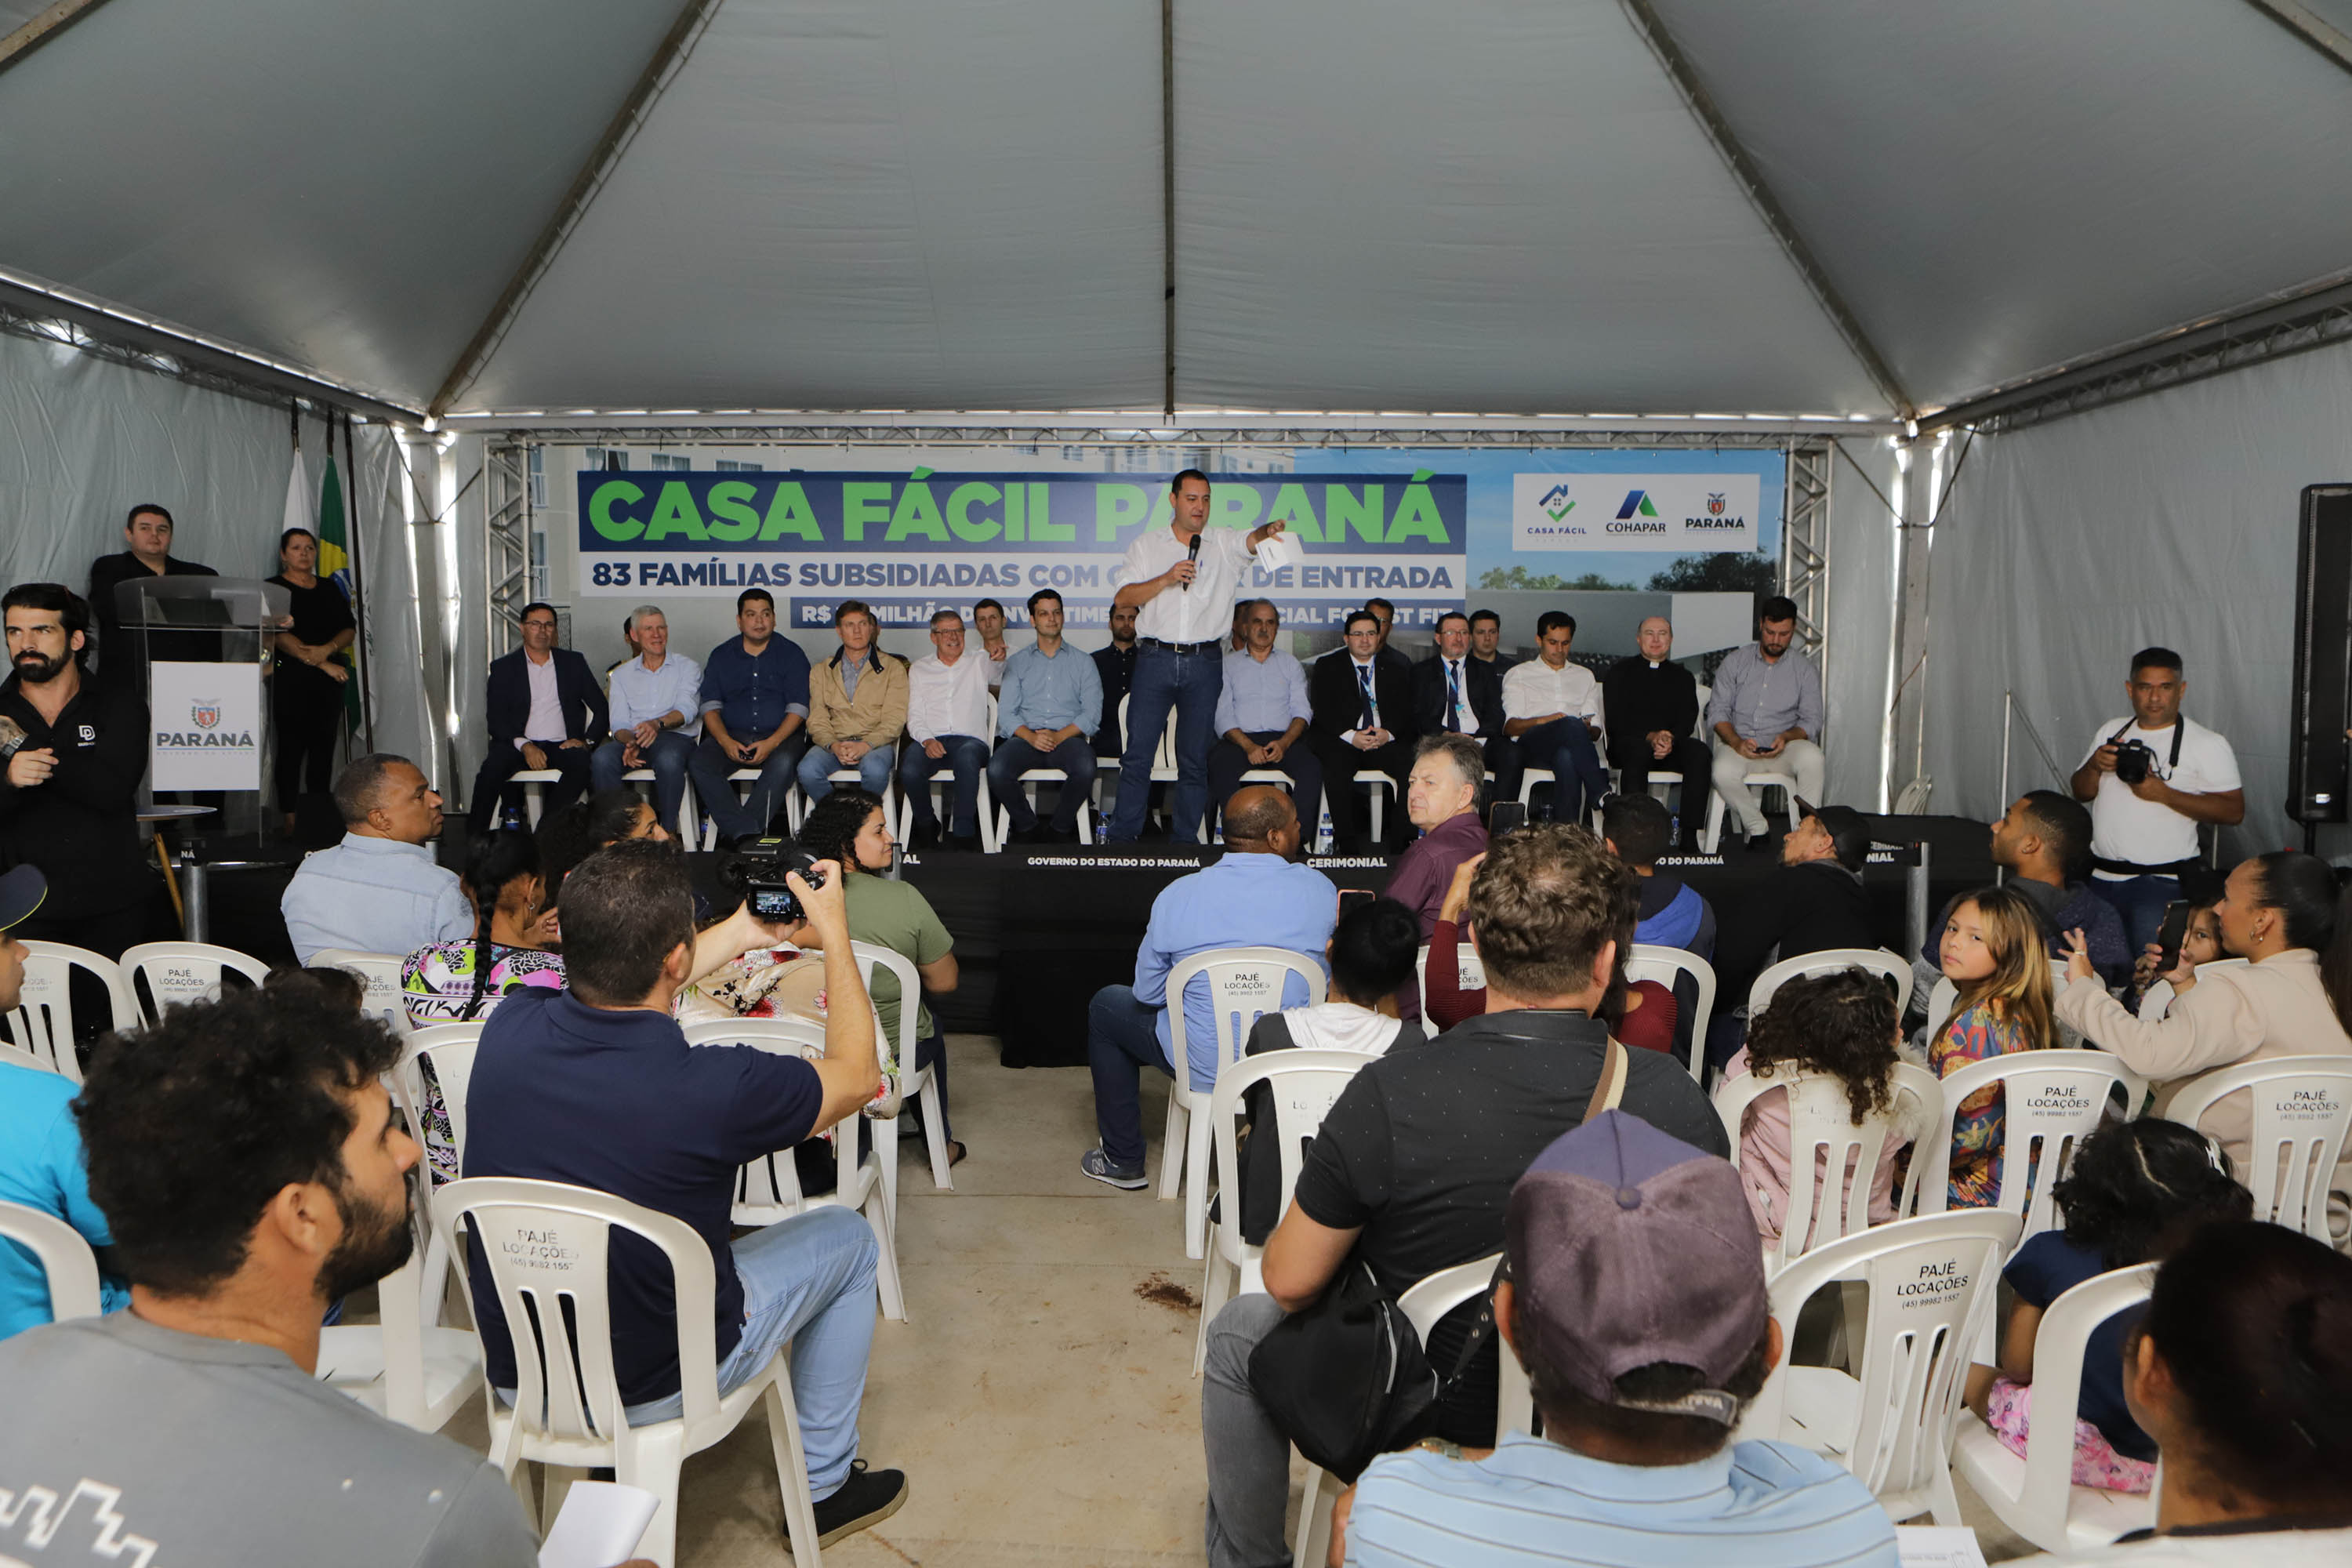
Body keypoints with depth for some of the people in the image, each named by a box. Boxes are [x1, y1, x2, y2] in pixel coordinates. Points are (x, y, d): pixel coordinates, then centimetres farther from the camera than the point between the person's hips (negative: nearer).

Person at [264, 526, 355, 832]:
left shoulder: (329, 588, 16)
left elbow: (350, 629, 9)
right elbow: (280, 635, -9)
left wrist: (327, 649, -12)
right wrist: (323, 664, -14)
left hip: (328, 679, 4)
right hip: (290, 677, -4)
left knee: (324, 746, 2)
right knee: (291, 747, -6)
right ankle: (290, 819, -3)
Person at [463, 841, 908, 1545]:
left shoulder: (507, 1029, -19)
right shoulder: (712, 1089, -34)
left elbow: (623, 993, 7)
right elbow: (855, 1077, -11)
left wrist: (742, 933, 12)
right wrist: (833, 936, -3)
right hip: (651, 1386, -5)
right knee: (846, 1238, 17)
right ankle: (824, 1484, 30)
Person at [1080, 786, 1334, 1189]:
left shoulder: (1177, 896, -15)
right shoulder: (1320, 890, -11)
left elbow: (1147, 992, -5)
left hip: (1206, 1069, -3)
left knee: (1105, 1006, 24)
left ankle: (1123, 1161, 32)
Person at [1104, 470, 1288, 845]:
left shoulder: (1224, 543, 9)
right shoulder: (1147, 544, 10)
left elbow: (1251, 541, -13)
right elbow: (1123, 598, 2)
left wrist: (1268, 531, -35)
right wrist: (1166, 579, -10)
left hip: (1205, 662, 0)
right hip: (1156, 659, 0)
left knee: (1195, 759, 5)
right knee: (1138, 753, -1)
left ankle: (1184, 842, 13)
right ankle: (1120, 838, 7)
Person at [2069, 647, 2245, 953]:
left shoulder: (2208, 745, -1)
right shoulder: (2111, 731, 13)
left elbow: (2233, 812, -9)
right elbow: (2080, 792, 14)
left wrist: (2164, 794, -18)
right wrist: (2094, 766, -7)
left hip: (2161, 881, -4)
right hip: (2100, 878, 5)